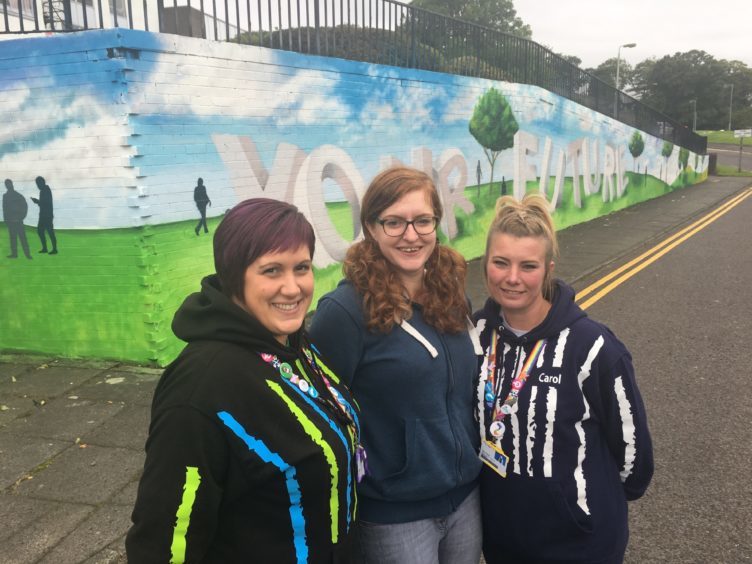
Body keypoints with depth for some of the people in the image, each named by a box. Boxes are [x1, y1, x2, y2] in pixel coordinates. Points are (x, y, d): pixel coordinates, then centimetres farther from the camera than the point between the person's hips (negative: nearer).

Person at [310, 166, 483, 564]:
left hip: (466, 495, 6)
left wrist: (478, 459, 15)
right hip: (395, 514, -6)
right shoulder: (346, 310, -19)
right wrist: (350, 499, -10)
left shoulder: (451, 292, 0)